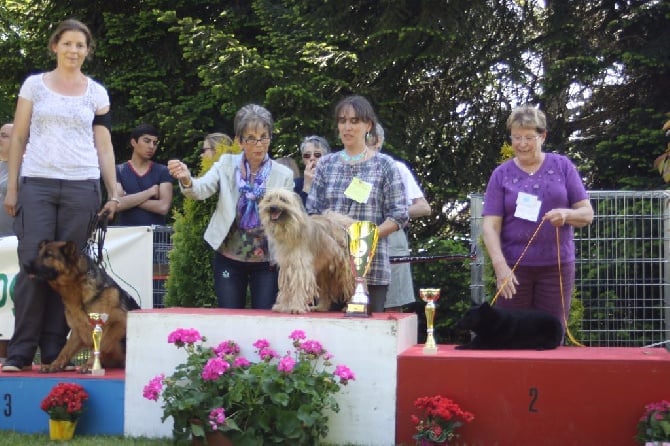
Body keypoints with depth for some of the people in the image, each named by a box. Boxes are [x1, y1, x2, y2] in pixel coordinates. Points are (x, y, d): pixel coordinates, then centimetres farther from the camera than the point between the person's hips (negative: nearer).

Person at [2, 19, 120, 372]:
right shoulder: (34, 84, 7)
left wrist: (113, 193, 3)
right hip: (37, 184, -1)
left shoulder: (96, 92, 10)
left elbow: (104, 146, 10)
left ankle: (54, 351, 6)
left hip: (82, 187, 1)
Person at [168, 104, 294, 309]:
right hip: (229, 259, 1)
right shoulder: (227, 164, -1)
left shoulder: (283, 175, -2)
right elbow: (202, 189, -16)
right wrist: (186, 180, -38)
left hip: (266, 261, -1)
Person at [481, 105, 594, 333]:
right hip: (514, 267, 0)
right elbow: (490, 226, -3)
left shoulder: (562, 166, 5)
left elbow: (587, 213, 5)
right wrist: (500, 266, -18)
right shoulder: (502, 174, 3)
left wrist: (566, 214, -18)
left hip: (557, 265, 1)